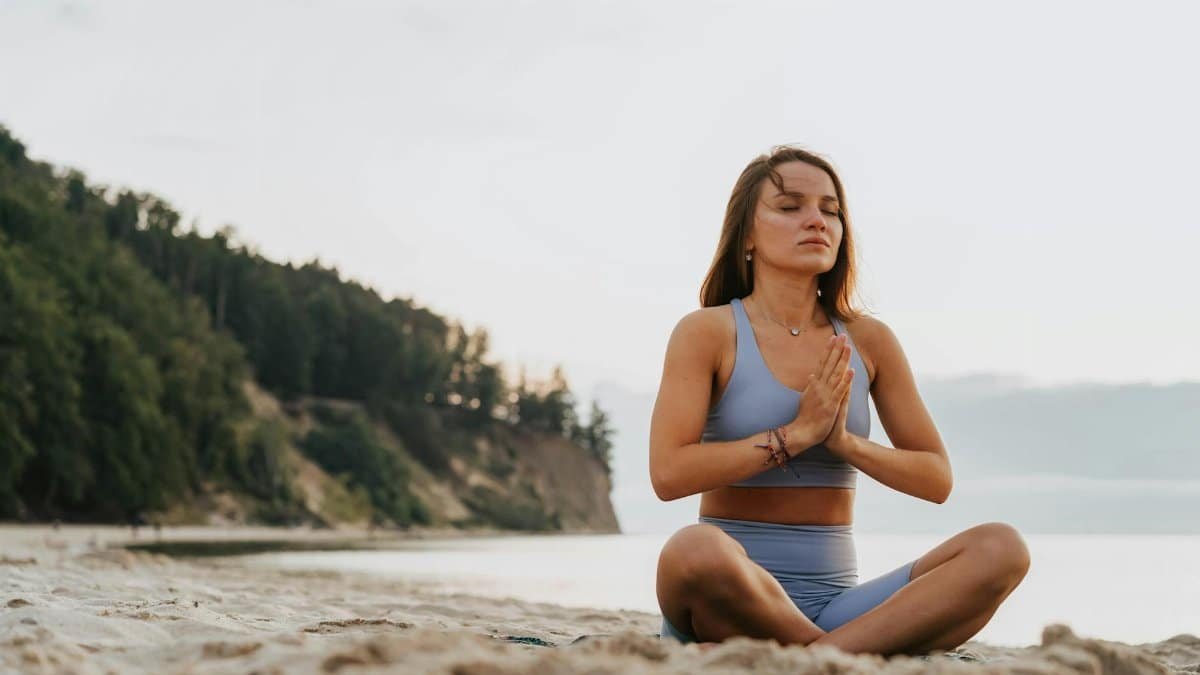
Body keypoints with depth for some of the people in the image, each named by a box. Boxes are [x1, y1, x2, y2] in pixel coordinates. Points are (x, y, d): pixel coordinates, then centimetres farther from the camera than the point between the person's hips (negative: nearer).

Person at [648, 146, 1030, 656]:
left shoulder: (869, 341, 10)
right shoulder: (707, 332, -1)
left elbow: (937, 480, 11)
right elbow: (668, 474, -13)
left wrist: (845, 442, -7)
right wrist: (798, 433, -14)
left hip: (834, 603, 5)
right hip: (729, 601, -4)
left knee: (1000, 548, -19)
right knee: (694, 550, -40)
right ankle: (858, 660, -20)